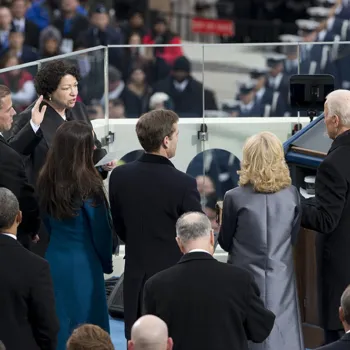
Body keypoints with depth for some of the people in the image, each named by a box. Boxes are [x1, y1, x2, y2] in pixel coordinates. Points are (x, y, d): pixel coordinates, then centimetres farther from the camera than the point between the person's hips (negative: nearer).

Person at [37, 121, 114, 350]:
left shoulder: (46, 181, -2)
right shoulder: (87, 185, -19)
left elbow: (48, 223, 9)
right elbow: (101, 229, -10)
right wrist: (106, 262, 7)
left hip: (54, 260, 6)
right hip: (84, 264, -6)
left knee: (57, 324, 15)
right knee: (89, 327, 5)